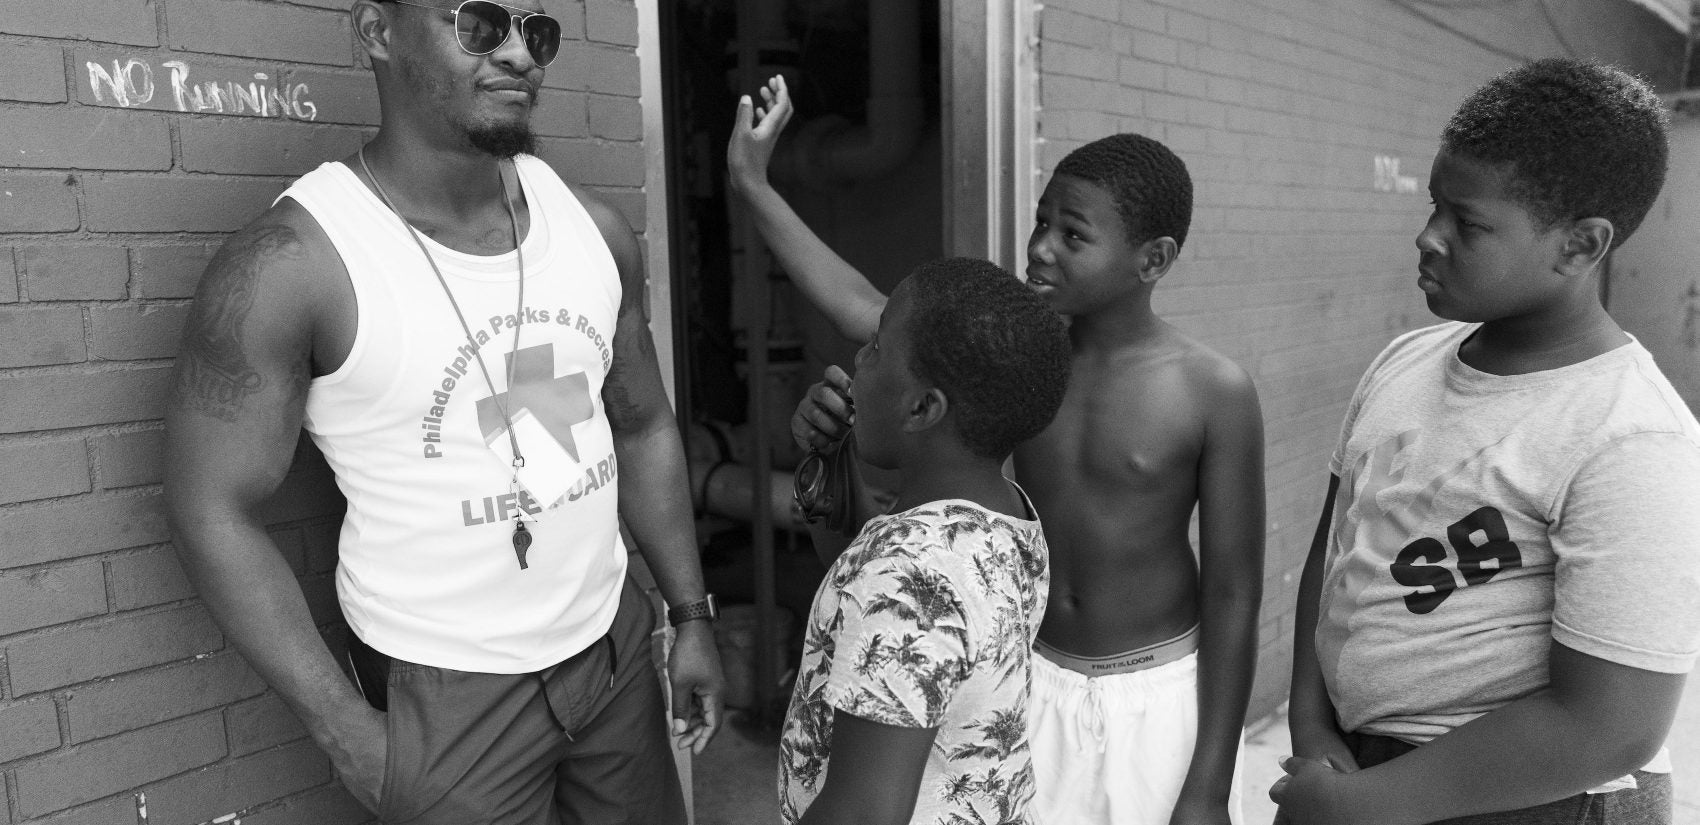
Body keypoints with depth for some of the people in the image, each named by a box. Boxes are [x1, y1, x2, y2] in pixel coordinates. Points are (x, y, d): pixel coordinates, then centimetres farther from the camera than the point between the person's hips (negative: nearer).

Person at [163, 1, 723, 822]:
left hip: (615, 645, 5)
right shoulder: (290, 264, -16)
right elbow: (214, 509, -12)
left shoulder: (592, 226, -1)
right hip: (444, 693, -5)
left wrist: (692, 616, 6)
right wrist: (346, 727, -13)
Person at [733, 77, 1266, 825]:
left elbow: (1232, 595, -13)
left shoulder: (1214, 392, -16)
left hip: (1159, 695, -3)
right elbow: (871, 316, -9)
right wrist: (754, 184, -13)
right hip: (1033, 682, 3)